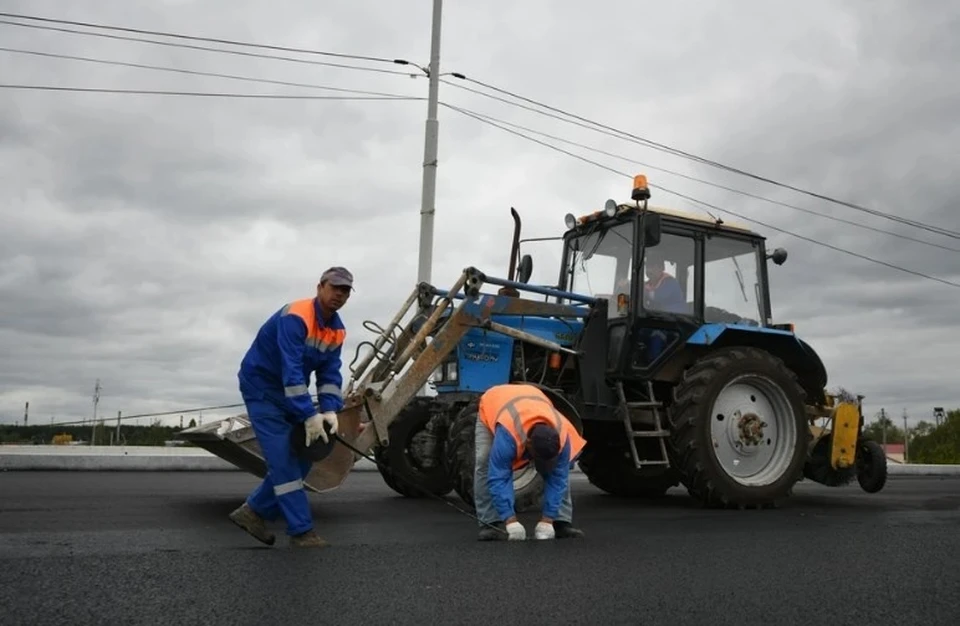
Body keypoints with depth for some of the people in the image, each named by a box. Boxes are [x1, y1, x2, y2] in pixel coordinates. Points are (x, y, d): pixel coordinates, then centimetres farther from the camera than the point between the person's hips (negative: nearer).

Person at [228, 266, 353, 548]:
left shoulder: (337, 330, -1)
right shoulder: (295, 317, -27)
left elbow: (330, 374, -5)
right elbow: (291, 371, -34)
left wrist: (329, 411, -21)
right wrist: (310, 416, -37)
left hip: (290, 392, 9)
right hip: (261, 387, -8)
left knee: (302, 457, 6)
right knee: (283, 459, -11)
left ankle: (254, 511, 18)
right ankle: (301, 530, -5)